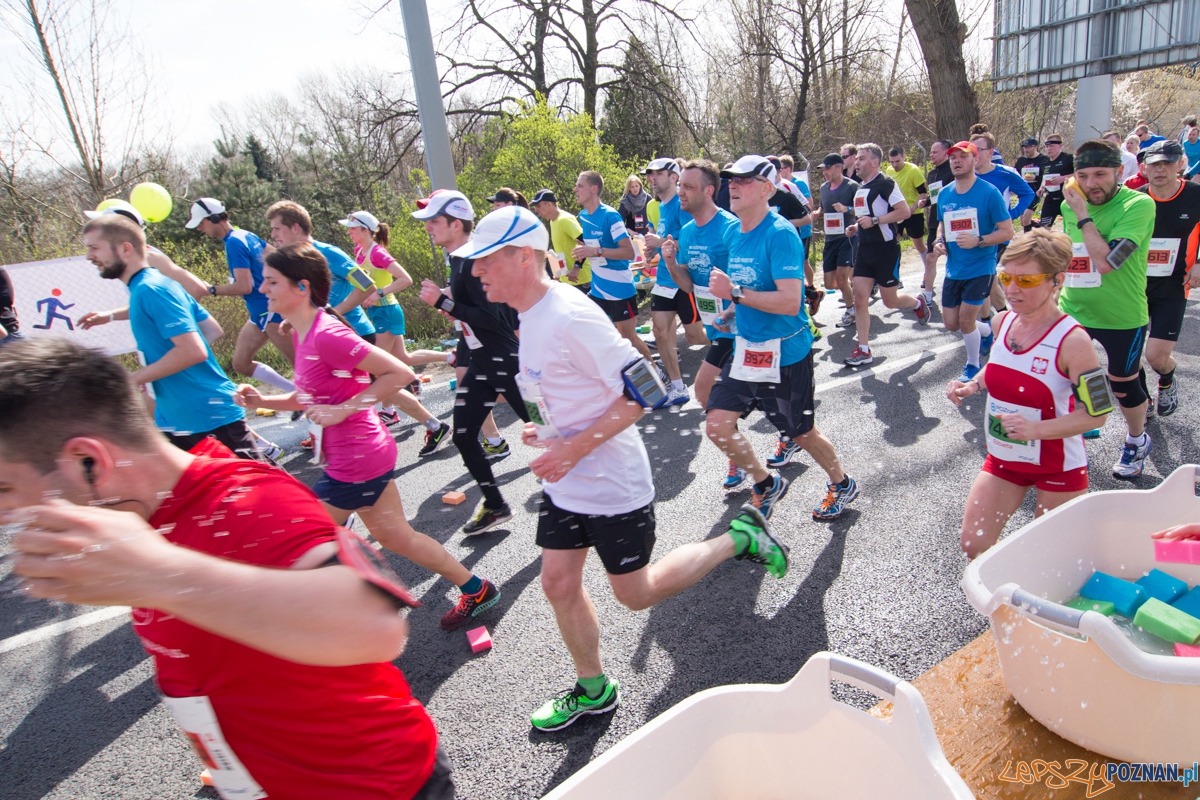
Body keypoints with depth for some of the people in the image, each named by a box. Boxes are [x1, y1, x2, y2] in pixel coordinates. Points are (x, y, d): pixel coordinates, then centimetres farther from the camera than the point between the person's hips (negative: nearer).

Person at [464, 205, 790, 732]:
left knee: (636, 593, 8)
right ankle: (593, 689, 35)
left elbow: (640, 391, -25)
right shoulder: (529, 316, 6)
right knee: (558, 584, 14)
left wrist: (575, 448, -27)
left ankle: (737, 539, 23)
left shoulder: (569, 316, -24)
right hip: (563, 480, 9)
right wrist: (546, 430, 7)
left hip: (611, 484, -9)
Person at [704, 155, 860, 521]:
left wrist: (735, 292, -26)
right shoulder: (732, 233, 7)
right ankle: (767, 485, 23)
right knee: (717, 425, -3)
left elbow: (790, 301, -27)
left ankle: (842, 484, 41)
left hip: (785, 352, -7)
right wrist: (732, 309, 9)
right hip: (745, 348, 7)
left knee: (802, 433, 11)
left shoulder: (780, 234, -18)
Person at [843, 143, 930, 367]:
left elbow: (905, 211, -20)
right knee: (860, 298, -1)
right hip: (865, 249, 7)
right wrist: (855, 228, 8)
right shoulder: (860, 188, 14)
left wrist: (874, 220, -24)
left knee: (890, 300, 3)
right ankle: (864, 350, 4)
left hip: (886, 249, -7)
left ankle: (918, 302, 37)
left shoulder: (886, 184, -12)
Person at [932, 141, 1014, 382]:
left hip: (980, 269, -6)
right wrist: (940, 241, -2)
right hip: (953, 269, 6)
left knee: (965, 321, -5)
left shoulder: (989, 193, -13)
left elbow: (1007, 231, -11)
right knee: (951, 324, 9)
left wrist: (977, 241, -26)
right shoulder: (944, 194, 4)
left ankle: (973, 366, 19)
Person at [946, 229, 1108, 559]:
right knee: (973, 546, 5)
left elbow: (1097, 413, -21)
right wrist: (972, 386, -4)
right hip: (1004, 458, 5)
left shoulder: (1072, 341, -24)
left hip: (1058, 466, -5)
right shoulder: (1002, 321, -5)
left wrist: (1036, 429, -33)